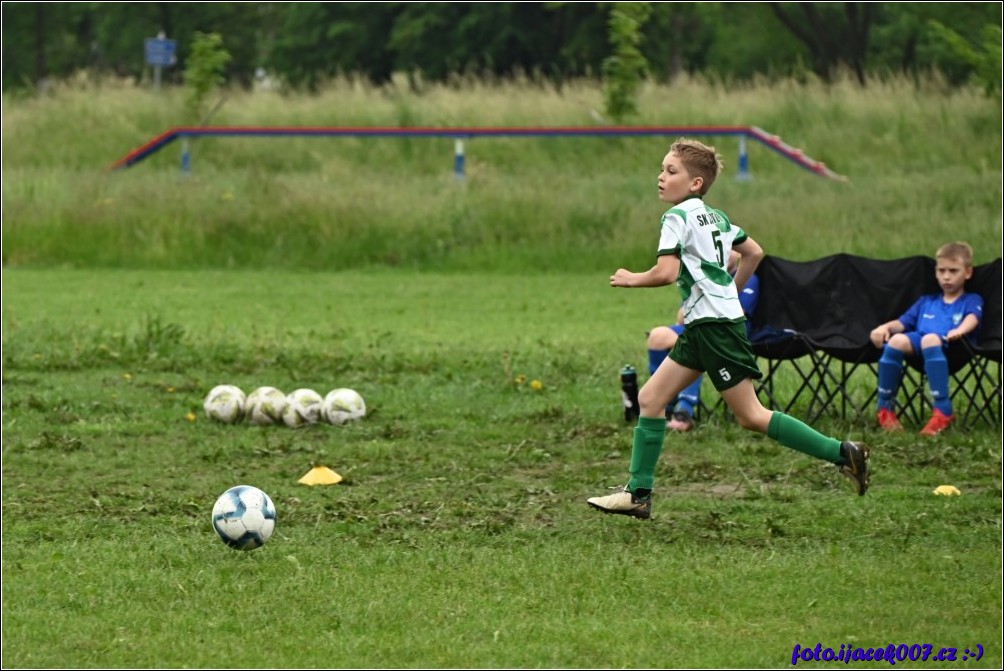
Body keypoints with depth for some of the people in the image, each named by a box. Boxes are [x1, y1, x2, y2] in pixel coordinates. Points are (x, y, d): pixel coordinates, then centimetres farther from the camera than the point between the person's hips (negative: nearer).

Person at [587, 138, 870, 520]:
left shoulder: (678, 217, -12)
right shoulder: (715, 217, 15)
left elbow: (666, 273, -23)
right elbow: (754, 252, 22)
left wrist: (632, 280, -6)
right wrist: (730, 292, 29)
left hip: (715, 325, -10)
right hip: (701, 327, 10)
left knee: (750, 417, -7)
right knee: (650, 399, 7)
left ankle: (841, 453, -5)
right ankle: (638, 494, 7)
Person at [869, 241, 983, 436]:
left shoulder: (972, 301, 22)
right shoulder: (926, 302, 36)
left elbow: (972, 318, -1)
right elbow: (903, 322, 24)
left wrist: (960, 330, -26)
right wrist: (885, 327, 0)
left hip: (950, 347, -4)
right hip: (918, 342, 4)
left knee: (930, 339, -41)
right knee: (896, 340, -31)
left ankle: (943, 411, -46)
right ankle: (885, 409, -22)